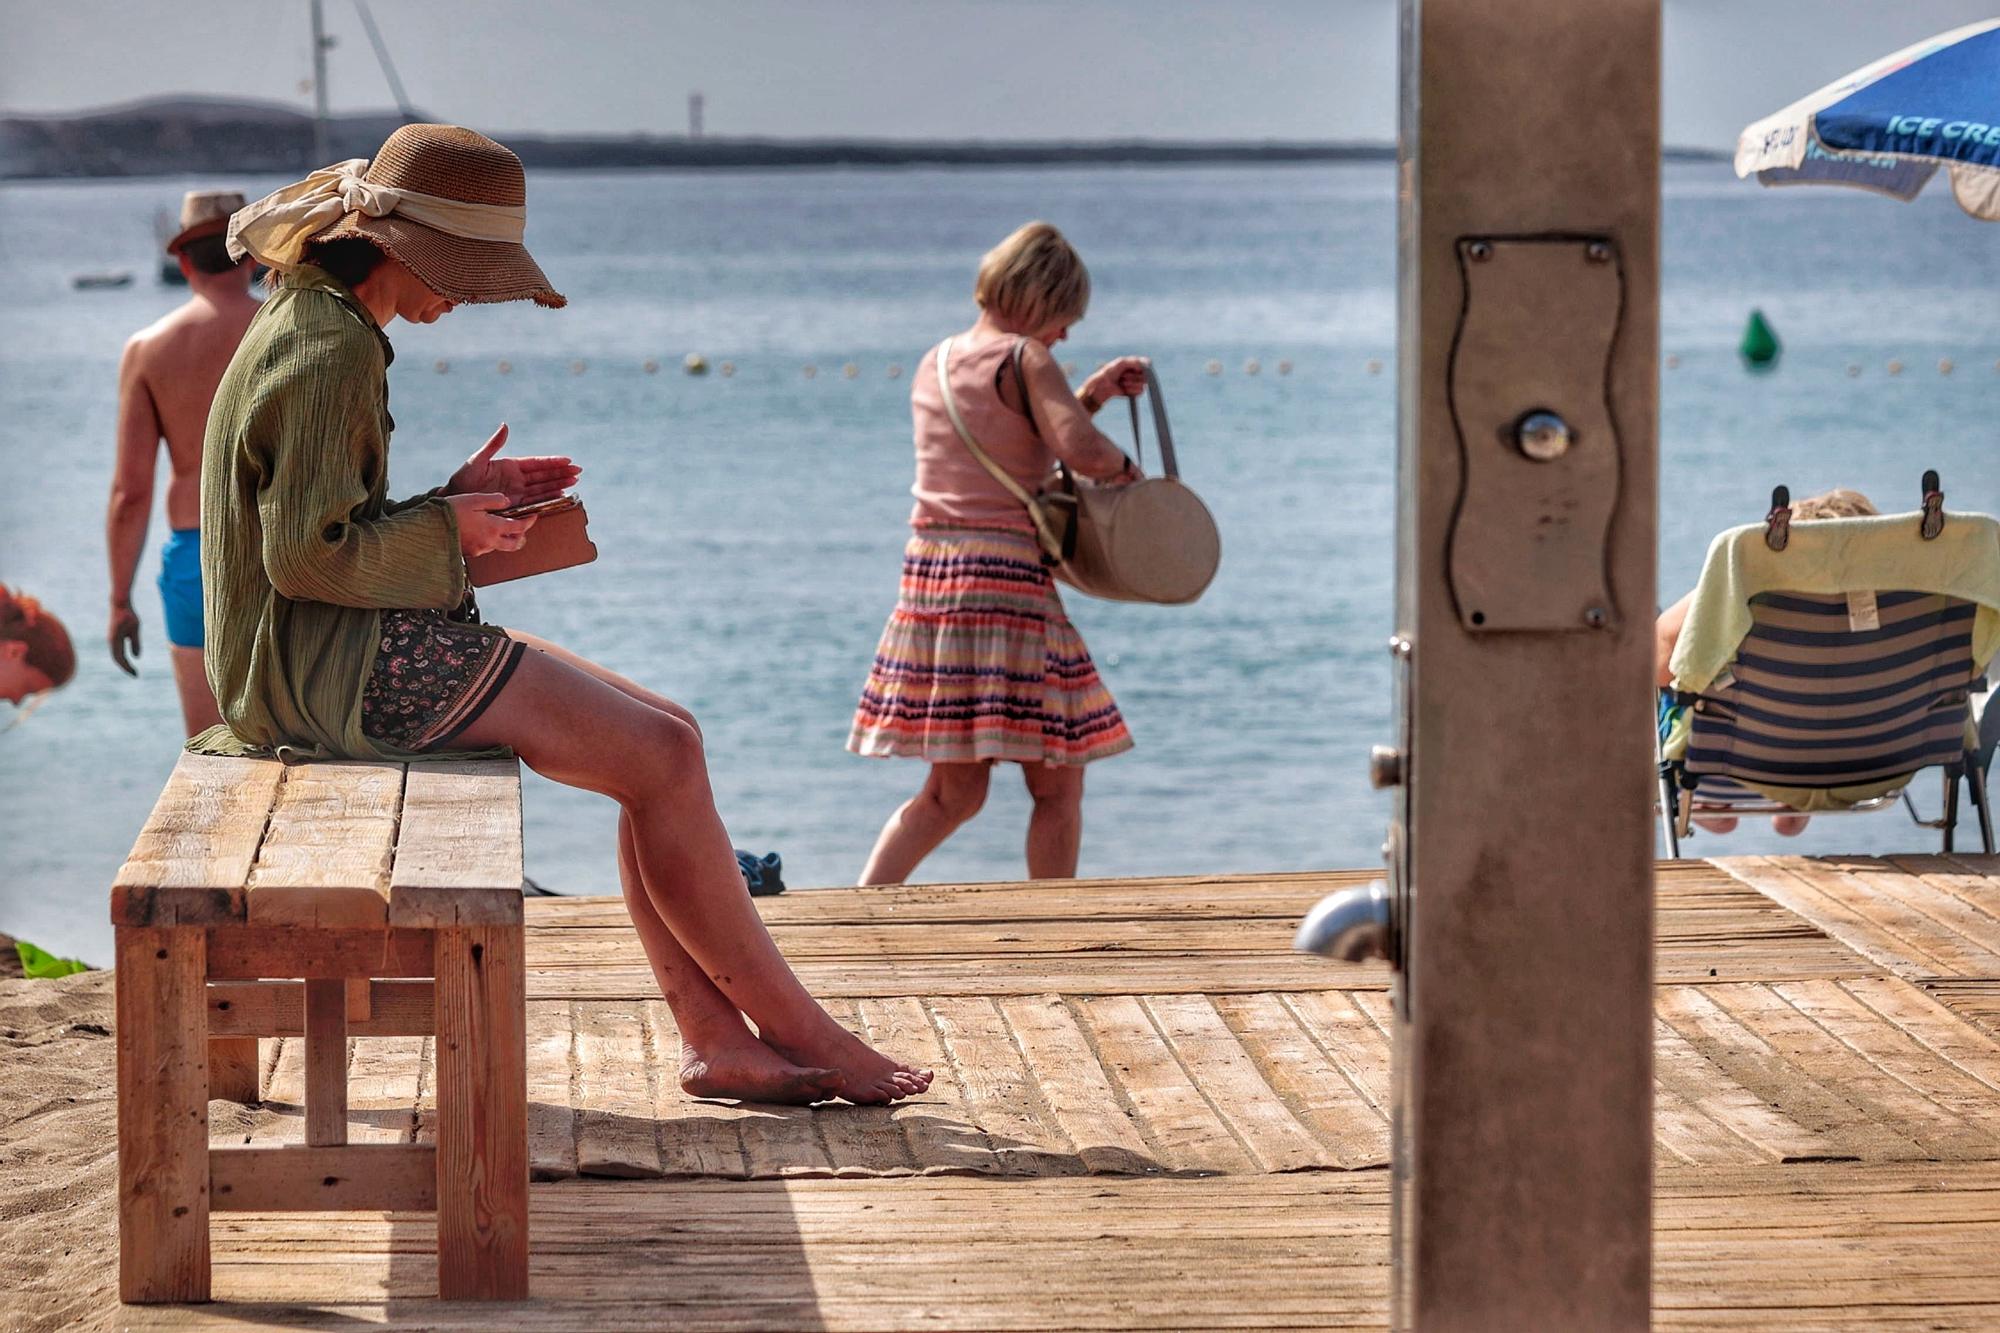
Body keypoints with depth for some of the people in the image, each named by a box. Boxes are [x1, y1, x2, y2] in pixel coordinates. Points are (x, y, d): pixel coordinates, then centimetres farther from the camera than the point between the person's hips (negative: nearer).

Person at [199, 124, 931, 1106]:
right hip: (335, 664, -11)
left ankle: (715, 1039, -3)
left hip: (360, 648, 11)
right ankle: (802, 1034, -3)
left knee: (667, 736, 4)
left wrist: (456, 499, 9)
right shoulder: (332, 350, -17)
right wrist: (445, 528, -9)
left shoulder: (317, 327, 16)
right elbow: (310, 554, -22)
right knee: (662, 758, -12)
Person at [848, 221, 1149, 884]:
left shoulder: (934, 363, 16)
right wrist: (1128, 470, -2)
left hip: (928, 574, 7)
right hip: (1006, 575, -7)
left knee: (952, 791, 12)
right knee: (1058, 785, 3)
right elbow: (1081, 450, -22)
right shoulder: (1026, 361, -7)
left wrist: (1094, 393, 25)